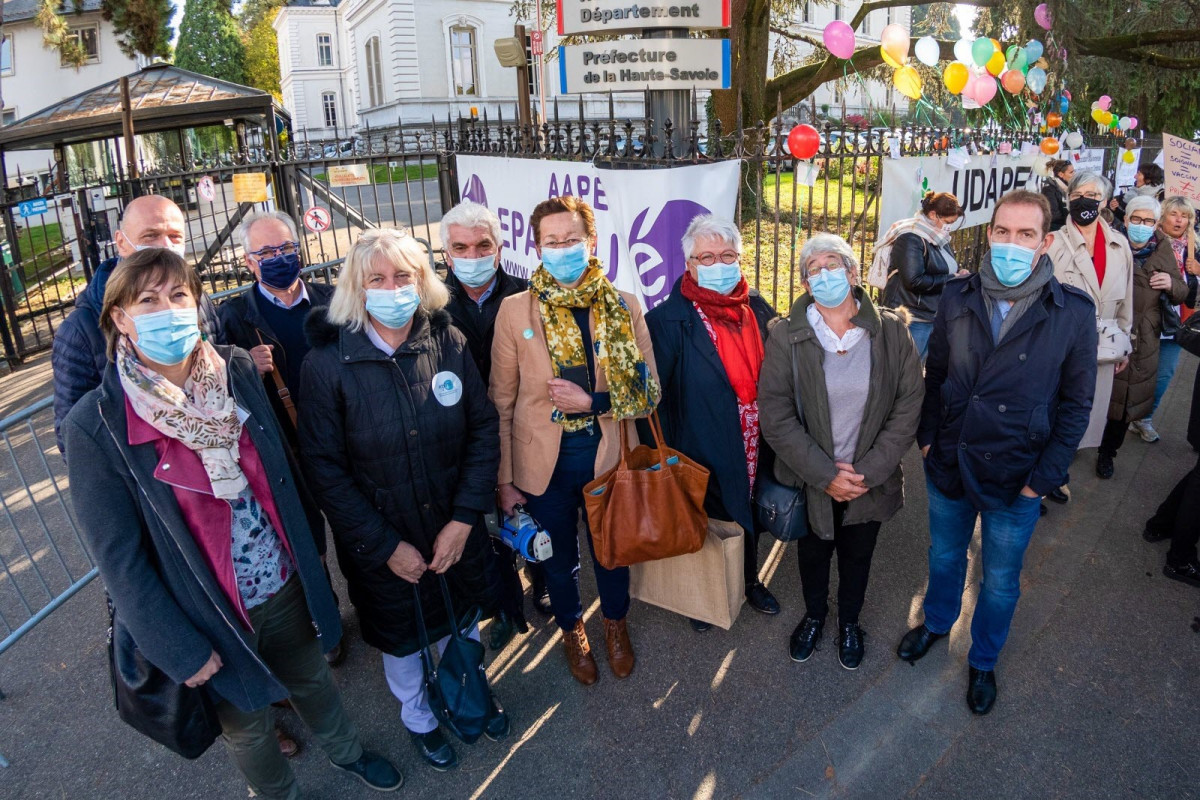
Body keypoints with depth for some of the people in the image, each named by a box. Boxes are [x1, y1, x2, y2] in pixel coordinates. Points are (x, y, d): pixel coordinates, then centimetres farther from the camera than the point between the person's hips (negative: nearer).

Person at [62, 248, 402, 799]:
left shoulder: (238, 371, -11)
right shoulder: (95, 425, -20)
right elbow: (119, 558, -15)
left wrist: (309, 545, 9)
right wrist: (181, 650, -12)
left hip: (286, 585, 4)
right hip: (212, 616, -3)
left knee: (312, 679, 28)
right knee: (246, 726, 22)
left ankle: (345, 752, 58)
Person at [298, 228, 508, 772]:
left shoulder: (448, 341, -11)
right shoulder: (326, 363, -17)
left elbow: (483, 429, -7)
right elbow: (324, 468, -14)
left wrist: (464, 518, -14)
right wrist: (385, 547, -15)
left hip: (457, 532, 2)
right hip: (382, 545, -2)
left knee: (463, 623, 24)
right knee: (402, 638, 22)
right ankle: (418, 719, 53)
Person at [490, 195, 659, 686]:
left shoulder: (625, 307, -7)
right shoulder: (515, 311, -9)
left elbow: (649, 391, -5)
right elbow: (502, 402, -5)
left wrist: (593, 402, -20)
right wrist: (505, 479, -4)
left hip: (609, 454, 1)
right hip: (545, 462, -1)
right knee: (559, 560, 20)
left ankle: (615, 622, 52)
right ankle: (571, 629, 50)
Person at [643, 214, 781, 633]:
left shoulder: (758, 309, -1)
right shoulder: (668, 320, -17)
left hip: (755, 452, 5)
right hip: (706, 457, -5)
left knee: (750, 519, 26)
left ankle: (749, 582, 53)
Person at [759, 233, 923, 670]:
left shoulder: (891, 331, -9)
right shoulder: (786, 337, -13)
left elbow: (908, 406, -8)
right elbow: (774, 416, -15)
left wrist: (867, 471, -14)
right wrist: (825, 475, -18)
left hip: (870, 482, 1)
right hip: (810, 482, 0)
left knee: (857, 556, 21)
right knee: (813, 553, 21)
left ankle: (849, 621, 50)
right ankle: (814, 615, 51)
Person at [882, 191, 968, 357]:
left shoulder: (940, 239, 16)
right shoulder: (911, 239, -13)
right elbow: (914, 280, -23)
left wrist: (959, 273, 7)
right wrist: (951, 279, -14)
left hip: (935, 317, 9)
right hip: (913, 321, -9)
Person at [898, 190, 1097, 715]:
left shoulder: (1073, 313, -13)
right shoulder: (958, 298, -6)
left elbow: (1076, 404, -7)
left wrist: (1044, 477, -10)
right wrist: (927, 436, 0)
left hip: (1015, 478, -2)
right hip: (949, 465, 2)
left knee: (1000, 582, 15)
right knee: (944, 557, 23)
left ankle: (983, 661, 41)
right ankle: (936, 622, 51)